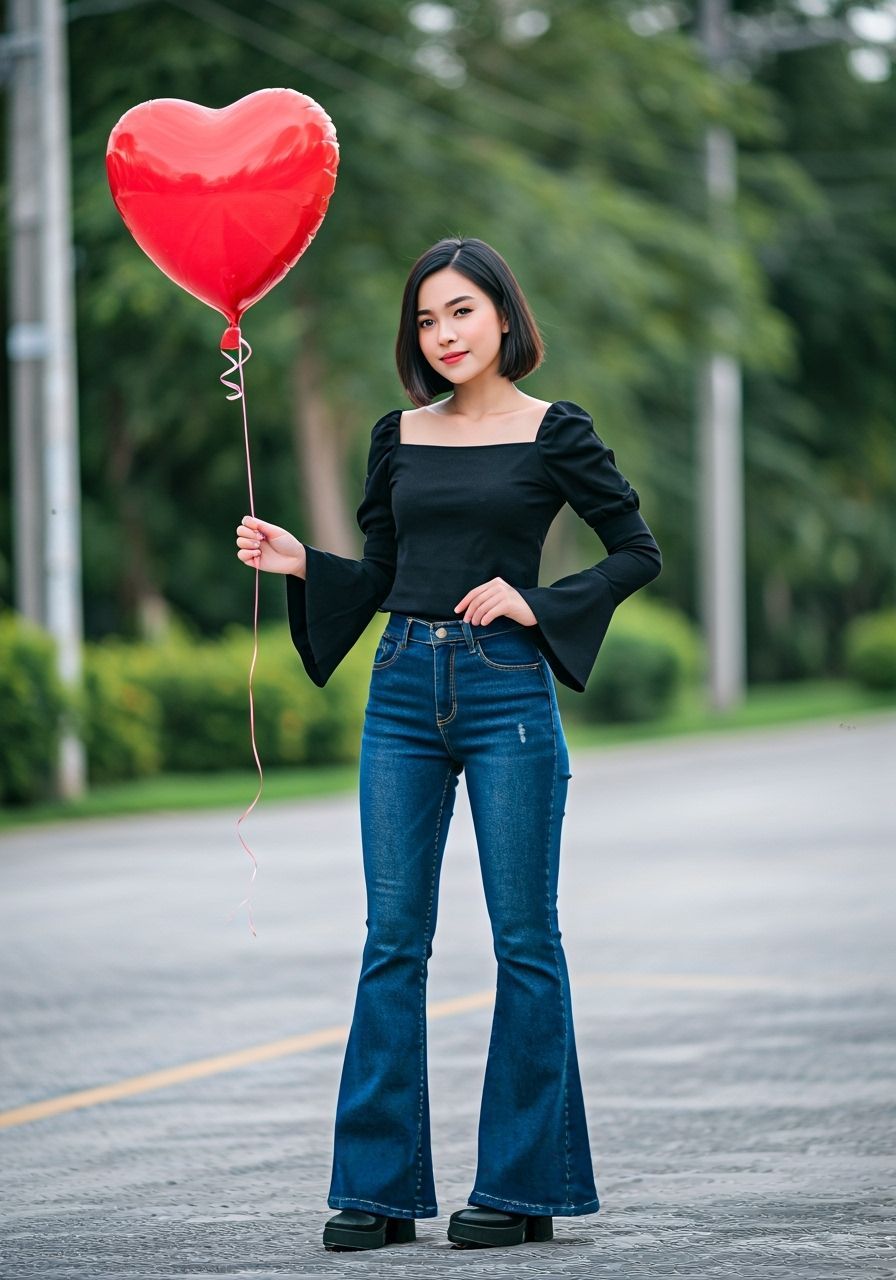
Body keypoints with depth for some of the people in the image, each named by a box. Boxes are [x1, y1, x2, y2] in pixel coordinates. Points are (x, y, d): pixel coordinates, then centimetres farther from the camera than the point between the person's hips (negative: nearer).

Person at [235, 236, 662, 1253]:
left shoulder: (554, 433, 0)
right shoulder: (398, 437, 12)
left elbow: (638, 552, 3)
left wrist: (537, 604, -8)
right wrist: (299, 562, 1)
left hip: (506, 688, -4)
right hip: (404, 689, 4)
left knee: (524, 939, 0)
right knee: (393, 939, 2)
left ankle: (522, 1186, 7)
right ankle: (378, 1186, 6)